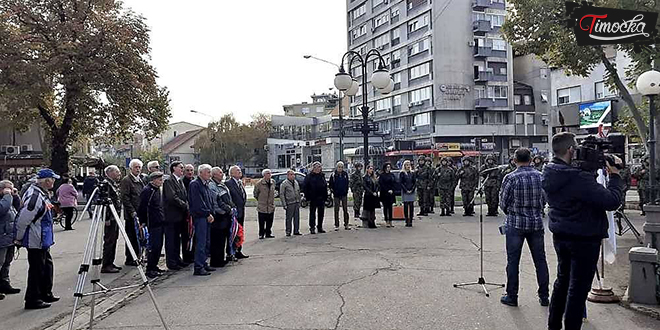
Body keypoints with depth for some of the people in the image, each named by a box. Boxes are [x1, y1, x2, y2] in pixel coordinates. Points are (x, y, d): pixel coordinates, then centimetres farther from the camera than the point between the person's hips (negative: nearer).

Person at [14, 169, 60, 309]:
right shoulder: (35, 196, -23)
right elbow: (22, 219, -23)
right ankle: (32, 300, 9)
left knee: (47, 265, 19)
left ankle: (46, 294, 31)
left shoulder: (41, 193, 9)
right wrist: (19, 238, -13)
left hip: (43, 240, 10)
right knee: (36, 269, -1)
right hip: (35, 241, -10)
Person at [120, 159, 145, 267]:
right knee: (131, 237, -2)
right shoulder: (126, 180, -8)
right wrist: (132, 212, -18)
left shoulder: (140, 180, 17)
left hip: (141, 213, 7)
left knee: (138, 236, 12)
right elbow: (125, 198, -14)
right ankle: (129, 259, 6)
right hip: (131, 215, -7)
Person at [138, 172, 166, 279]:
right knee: (154, 246, -7)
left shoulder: (157, 189, 16)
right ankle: (149, 269, 0)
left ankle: (154, 266, 22)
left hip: (160, 222, 9)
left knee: (159, 245, 12)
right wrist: (143, 222, -10)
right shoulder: (147, 190, -13)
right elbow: (142, 207, -13)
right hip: (153, 223, -9)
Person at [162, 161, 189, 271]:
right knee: (171, 240, -1)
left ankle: (177, 259, 24)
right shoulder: (168, 181, -12)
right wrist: (185, 206, -14)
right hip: (171, 216, -8)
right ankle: (171, 263, 5)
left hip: (180, 216, 8)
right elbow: (172, 197, -20)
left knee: (177, 239, 16)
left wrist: (186, 210, 2)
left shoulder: (180, 181, 16)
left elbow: (184, 196, 16)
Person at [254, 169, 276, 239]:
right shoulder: (259, 183, -11)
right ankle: (261, 234, 10)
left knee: (269, 222, 10)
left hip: (271, 206, 5)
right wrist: (259, 200, 8)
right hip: (262, 206, -5)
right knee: (262, 222, 0)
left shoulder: (273, 182, 6)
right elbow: (255, 193, 1)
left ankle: (268, 233, 20)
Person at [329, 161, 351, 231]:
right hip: (336, 195, -2)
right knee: (336, 210, 2)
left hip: (344, 194, 2)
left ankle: (346, 224, 10)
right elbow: (330, 184, 2)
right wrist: (332, 191, -5)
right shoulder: (333, 175, -3)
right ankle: (336, 225, 7)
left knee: (345, 209, 4)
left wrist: (346, 191, 3)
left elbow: (347, 183, 11)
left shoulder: (345, 174, 4)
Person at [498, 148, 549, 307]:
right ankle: (544, 296, 18)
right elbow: (545, 200, 8)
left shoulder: (511, 178, -12)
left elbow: (503, 202, -5)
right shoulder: (541, 176, 0)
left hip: (515, 224, -3)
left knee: (513, 261, 5)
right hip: (537, 223, 4)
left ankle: (512, 296, 11)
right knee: (540, 260, 12)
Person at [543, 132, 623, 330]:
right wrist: (614, 176, -11)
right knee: (578, 286, 2)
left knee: (563, 279, 20)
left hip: (560, 236, 8)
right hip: (584, 239, -8)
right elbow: (612, 201, -23)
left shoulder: (549, 174, -1)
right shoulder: (578, 179, -27)